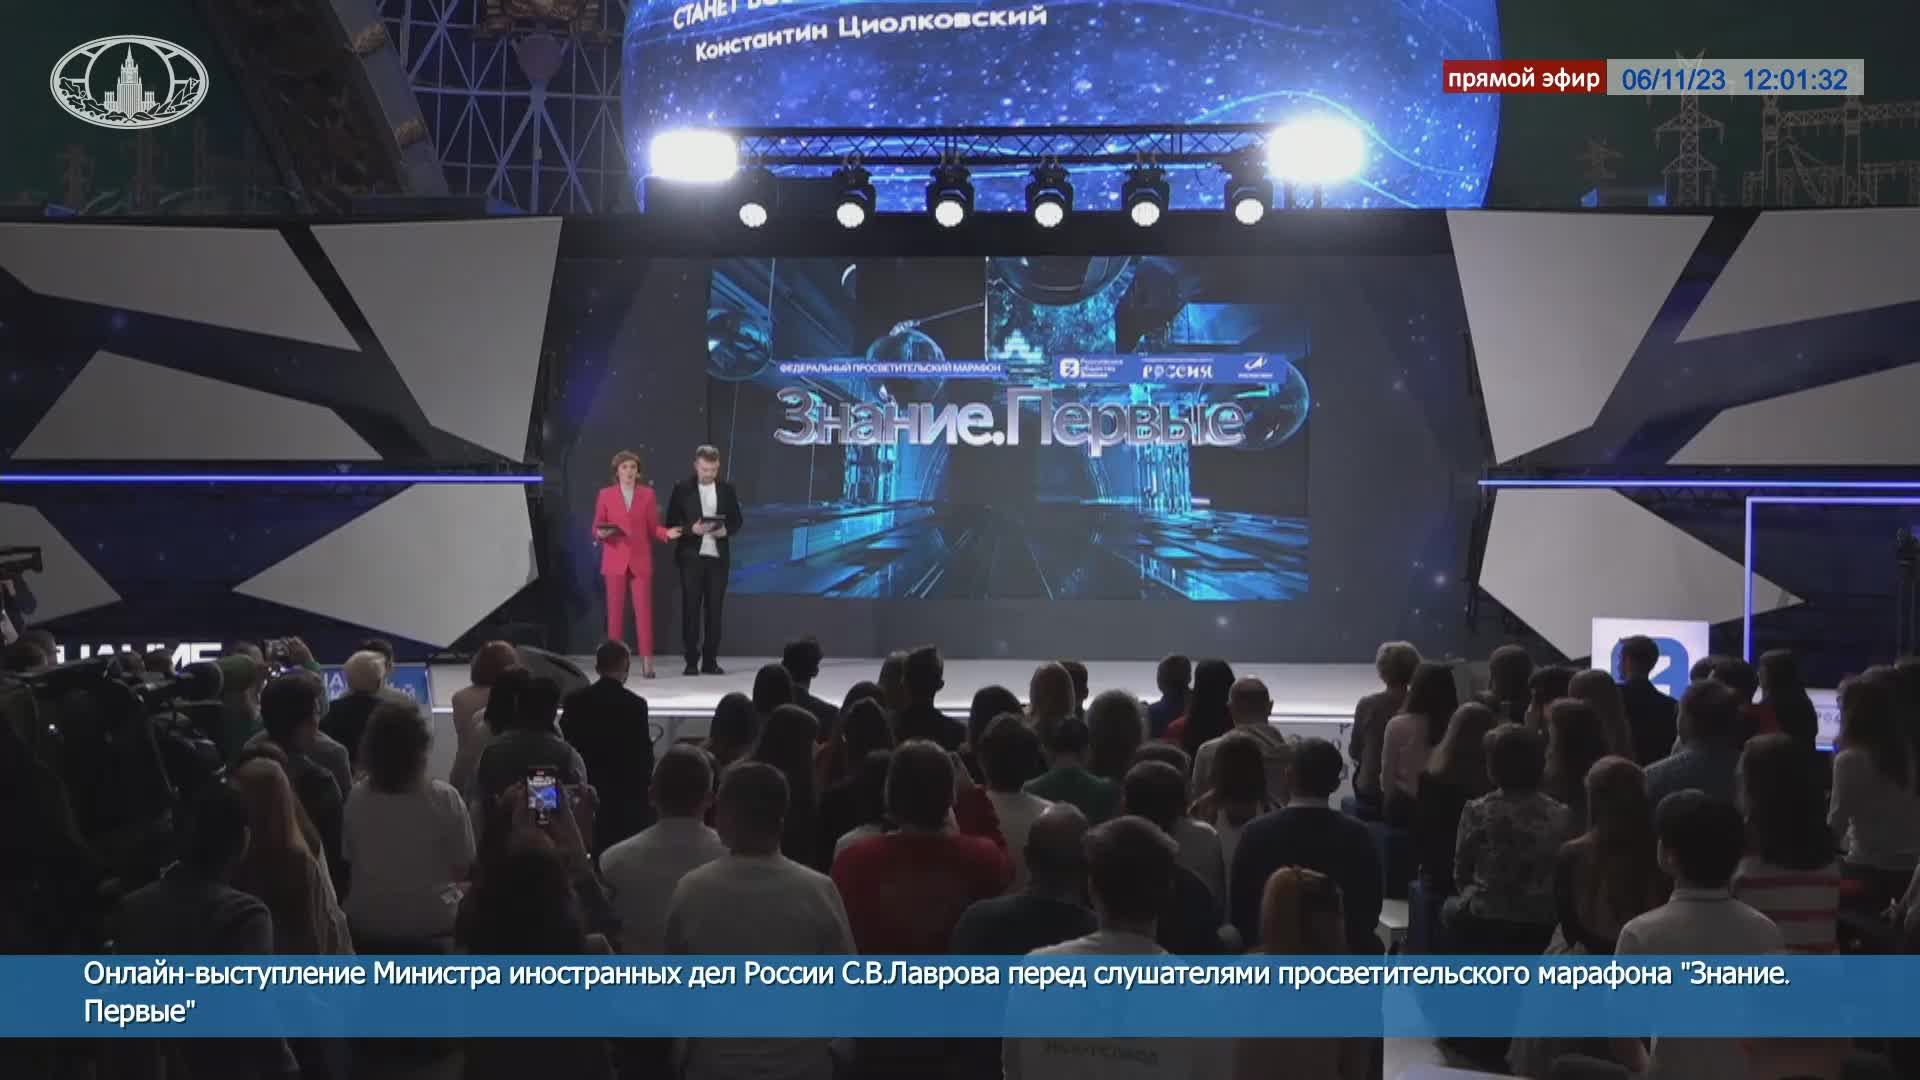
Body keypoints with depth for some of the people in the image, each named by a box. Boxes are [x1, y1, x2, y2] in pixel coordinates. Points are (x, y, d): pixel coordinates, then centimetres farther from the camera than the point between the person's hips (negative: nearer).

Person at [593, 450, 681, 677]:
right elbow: (597, 527, 5)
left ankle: (647, 662, -5)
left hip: (641, 560, 0)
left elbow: (653, 528, 6)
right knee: (615, 611, 2)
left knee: (644, 610, -5)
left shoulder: (647, 494, 6)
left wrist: (667, 533, -13)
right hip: (615, 560, 0)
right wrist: (601, 534, -17)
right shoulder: (605, 494, 4)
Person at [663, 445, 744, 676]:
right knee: (691, 610, -1)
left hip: (718, 557, 2)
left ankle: (710, 661, 9)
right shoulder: (682, 489, 0)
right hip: (691, 557, -2)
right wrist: (692, 529, -18)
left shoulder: (727, 490, 7)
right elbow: (672, 523, -1)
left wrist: (726, 530, -12)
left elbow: (736, 522, 10)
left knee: (714, 610, 4)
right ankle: (691, 661, 2)